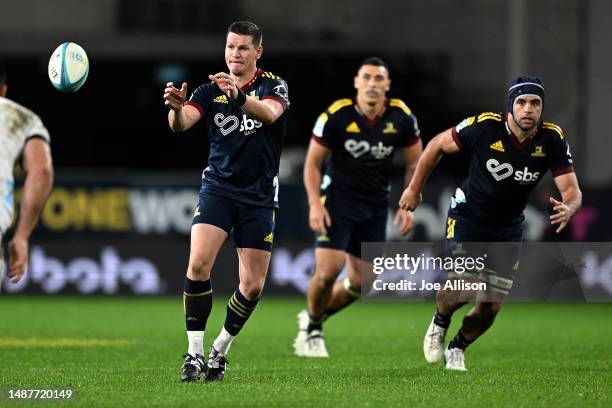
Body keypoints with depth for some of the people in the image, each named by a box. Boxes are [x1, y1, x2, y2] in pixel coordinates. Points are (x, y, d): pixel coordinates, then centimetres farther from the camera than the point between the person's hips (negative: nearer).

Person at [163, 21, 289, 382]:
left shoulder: (274, 86, -5)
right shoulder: (211, 90, 0)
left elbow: (270, 113, -28)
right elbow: (181, 124, -16)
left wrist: (239, 96, -49)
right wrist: (175, 108, -40)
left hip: (259, 196, 0)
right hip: (218, 188, 0)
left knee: (253, 285, -1)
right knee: (198, 264, -20)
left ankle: (220, 351, 21)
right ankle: (195, 354, -12)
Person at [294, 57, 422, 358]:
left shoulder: (402, 118, -6)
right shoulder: (336, 116, -14)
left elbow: (414, 163, 7)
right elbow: (313, 162, -4)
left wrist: (408, 206, -2)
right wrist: (315, 205, -14)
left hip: (375, 207, 4)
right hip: (337, 200, -4)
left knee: (361, 282, 3)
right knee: (328, 270, -17)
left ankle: (311, 318, 29)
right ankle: (311, 331, 10)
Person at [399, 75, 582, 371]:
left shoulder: (553, 139, -14)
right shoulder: (484, 126, -21)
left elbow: (572, 190, -15)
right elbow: (437, 145, -6)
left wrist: (568, 208, -40)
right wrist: (414, 189, 1)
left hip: (508, 229, 3)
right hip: (467, 217, -3)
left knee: (490, 307, 2)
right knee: (460, 287, -19)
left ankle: (457, 349, 30)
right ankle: (439, 324, 16)